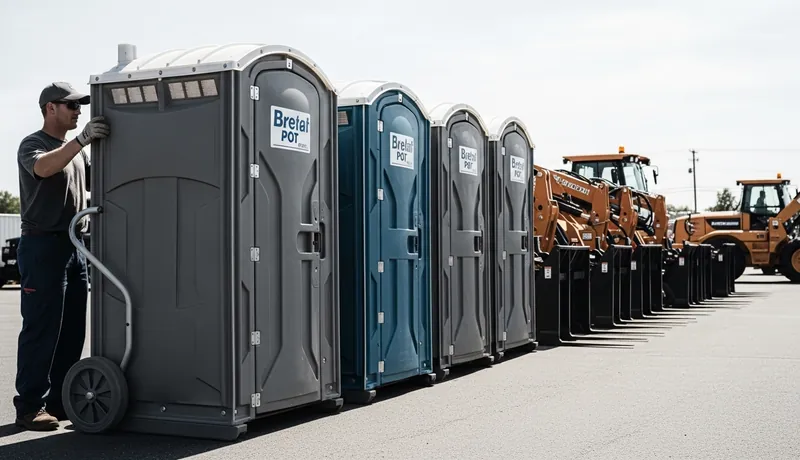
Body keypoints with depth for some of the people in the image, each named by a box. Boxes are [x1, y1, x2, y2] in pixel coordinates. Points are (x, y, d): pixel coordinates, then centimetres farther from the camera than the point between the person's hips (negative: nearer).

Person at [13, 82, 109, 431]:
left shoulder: (77, 150, 20)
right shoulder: (33, 144, -3)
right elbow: (43, 167, -25)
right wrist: (81, 139, -32)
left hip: (74, 245, 8)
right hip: (43, 245, -8)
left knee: (72, 331, 8)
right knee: (41, 330, -7)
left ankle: (60, 401, 17)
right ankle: (30, 407, -1)